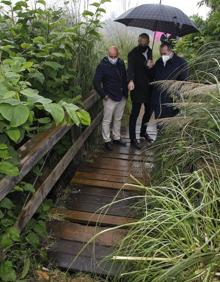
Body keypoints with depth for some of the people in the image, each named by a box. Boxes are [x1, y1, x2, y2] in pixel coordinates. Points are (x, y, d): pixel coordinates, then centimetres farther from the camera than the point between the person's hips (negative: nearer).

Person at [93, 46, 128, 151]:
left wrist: (126, 92, 10)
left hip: (122, 98, 6)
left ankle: (116, 138, 30)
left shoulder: (121, 63, 5)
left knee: (118, 119, 16)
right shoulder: (102, 65, -12)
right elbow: (96, 82, -13)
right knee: (107, 120, 2)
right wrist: (104, 95, -13)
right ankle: (107, 141, 15)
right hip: (110, 98, -5)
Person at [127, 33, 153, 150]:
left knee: (149, 110, 15)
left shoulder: (149, 52, 9)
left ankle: (143, 132, 37)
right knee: (135, 113, -2)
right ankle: (133, 139, 9)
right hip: (137, 87, -7)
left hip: (148, 86, 7)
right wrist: (131, 80, -43)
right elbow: (130, 68, -27)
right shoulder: (133, 54, -12)